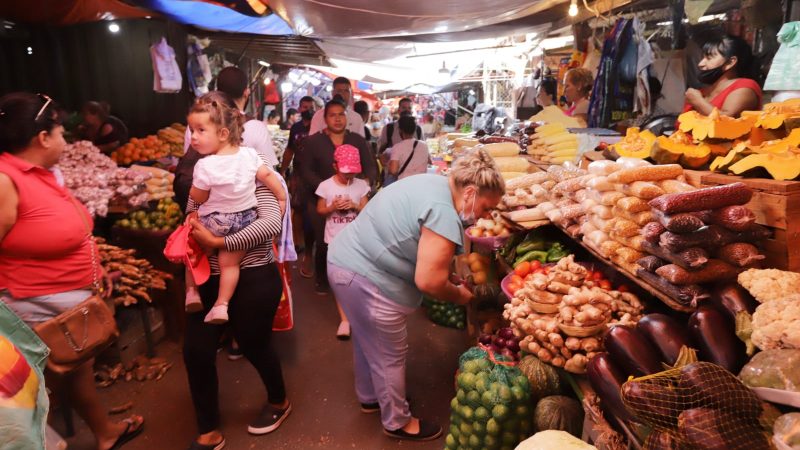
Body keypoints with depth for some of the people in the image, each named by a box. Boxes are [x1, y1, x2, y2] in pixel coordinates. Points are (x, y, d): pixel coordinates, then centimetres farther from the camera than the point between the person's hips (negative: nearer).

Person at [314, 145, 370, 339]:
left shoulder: (361, 185, -5)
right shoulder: (326, 186, -8)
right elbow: (320, 210, 1)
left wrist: (354, 206, -18)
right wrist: (333, 207, -19)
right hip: (335, 239, -1)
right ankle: (344, 319, 10)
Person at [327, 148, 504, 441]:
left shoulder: (433, 184, 8)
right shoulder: (444, 214, -24)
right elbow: (428, 281, -23)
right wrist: (459, 296, -4)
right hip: (366, 279, -10)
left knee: (367, 341, 27)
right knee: (389, 355, 9)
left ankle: (369, 397, 49)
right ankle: (398, 423, 29)